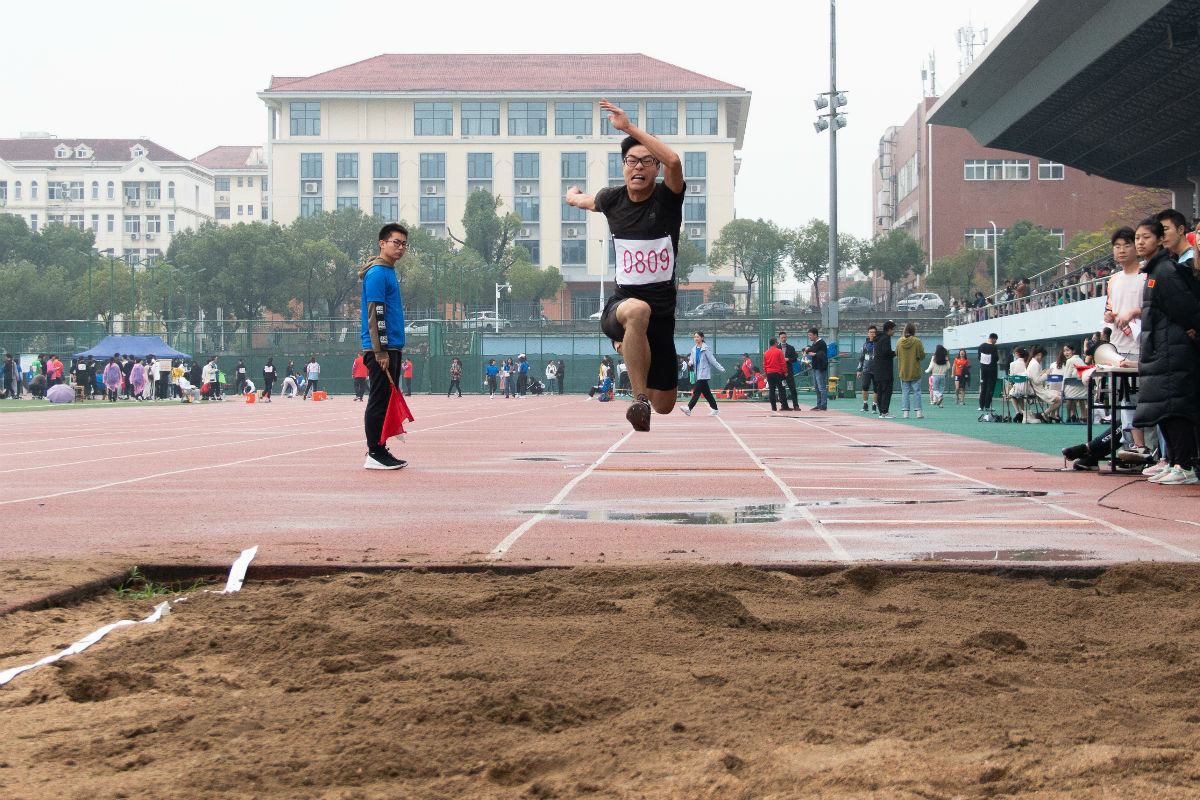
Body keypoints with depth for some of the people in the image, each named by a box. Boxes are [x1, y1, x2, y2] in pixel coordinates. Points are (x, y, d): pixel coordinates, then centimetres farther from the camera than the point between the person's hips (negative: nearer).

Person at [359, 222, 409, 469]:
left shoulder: (389, 272, 19)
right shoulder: (377, 272, -11)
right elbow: (375, 314, -17)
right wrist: (381, 352, -21)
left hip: (392, 348, 10)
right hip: (381, 348, -10)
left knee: (386, 401, 11)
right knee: (379, 401, -7)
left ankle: (378, 449, 15)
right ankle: (375, 454, -5)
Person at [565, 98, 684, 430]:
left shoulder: (667, 197, -5)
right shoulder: (612, 199, 3)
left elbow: (674, 161, -28)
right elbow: (586, 200, 29)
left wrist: (629, 127, -29)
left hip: (663, 313, 1)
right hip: (620, 304, -1)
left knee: (664, 405, 10)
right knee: (638, 310, -42)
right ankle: (639, 400, -36)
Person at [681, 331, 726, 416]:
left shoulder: (705, 348, -7)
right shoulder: (694, 349, 15)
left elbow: (712, 360, -7)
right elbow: (692, 359, 18)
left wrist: (721, 369, -10)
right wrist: (690, 362, -6)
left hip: (704, 373, -7)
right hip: (698, 374, 7)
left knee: (696, 391, -14)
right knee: (706, 393, 10)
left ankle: (689, 408, -21)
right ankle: (715, 409, 18)